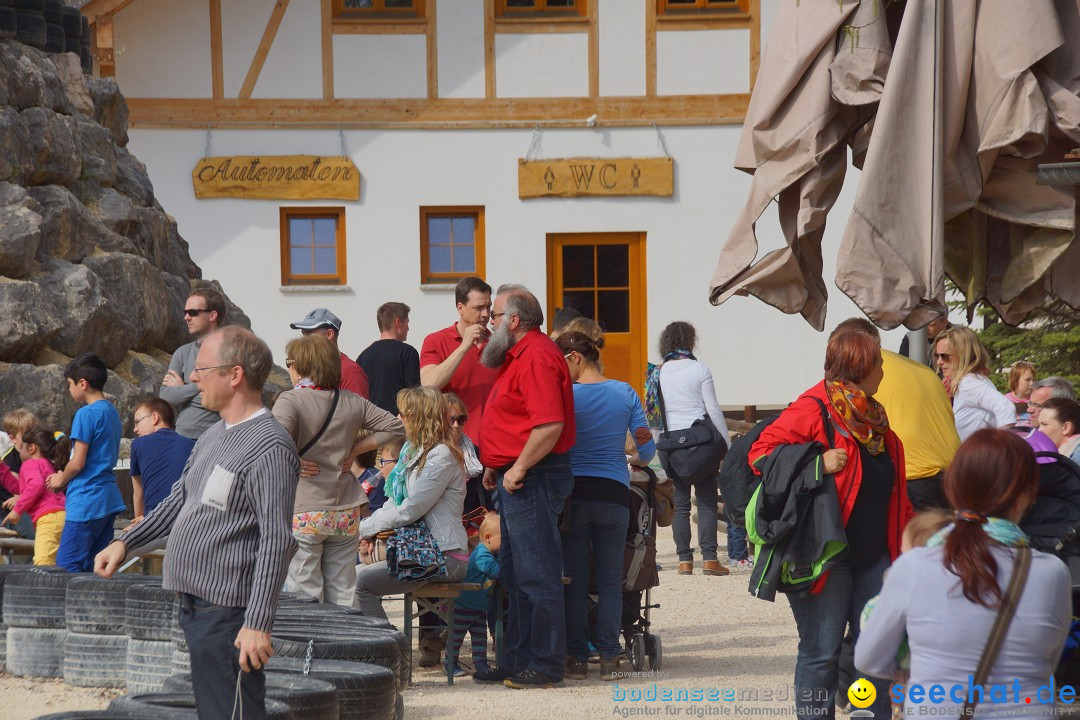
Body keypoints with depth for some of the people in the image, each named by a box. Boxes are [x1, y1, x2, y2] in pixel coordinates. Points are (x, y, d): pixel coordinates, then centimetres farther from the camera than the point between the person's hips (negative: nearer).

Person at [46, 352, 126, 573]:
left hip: (86, 501, -9)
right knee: (95, 568, 10)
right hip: (109, 499, 9)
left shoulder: (86, 414, -13)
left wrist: (61, 481, 5)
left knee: (66, 566, -9)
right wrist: (65, 478, 17)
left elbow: (78, 463, -15)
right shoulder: (112, 412, 14)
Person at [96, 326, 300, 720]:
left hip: (228, 613, -10)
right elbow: (180, 499, 27)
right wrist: (125, 543, 20)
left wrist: (257, 623, -26)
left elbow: (276, 543, -22)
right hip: (195, 607, 10)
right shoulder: (213, 437, 14)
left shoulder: (269, 447, -17)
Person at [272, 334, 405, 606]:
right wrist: (354, 450, 10)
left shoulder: (290, 401, -8)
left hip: (303, 514, -5)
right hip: (345, 513, 5)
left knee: (306, 601, -1)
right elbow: (395, 427, 13)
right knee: (342, 599, 10)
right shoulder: (353, 402, 8)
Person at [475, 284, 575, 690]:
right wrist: (497, 466, 20)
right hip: (516, 478, 11)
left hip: (533, 479, -11)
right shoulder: (520, 355, 19)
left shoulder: (536, 357, -16)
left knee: (537, 575, -7)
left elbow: (549, 424, -26)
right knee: (515, 575, 15)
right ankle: (517, 663, 21)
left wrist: (517, 469, -21)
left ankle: (545, 667, -4)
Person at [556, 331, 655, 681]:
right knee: (610, 580, 7)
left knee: (575, 580, 5)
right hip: (613, 494, 2)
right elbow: (647, 451, 6)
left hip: (573, 493, -2)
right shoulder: (625, 394, 2)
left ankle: (576, 658, 6)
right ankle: (608, 659, 4)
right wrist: (636, 460, 28)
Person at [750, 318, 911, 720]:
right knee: (821, 652, 1)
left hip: (873, 555, 8)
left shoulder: (873, 415, 13)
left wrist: (904, 533, 14)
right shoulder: (814, 408, -12)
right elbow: (761, 453, -15)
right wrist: (818, 464, -24)